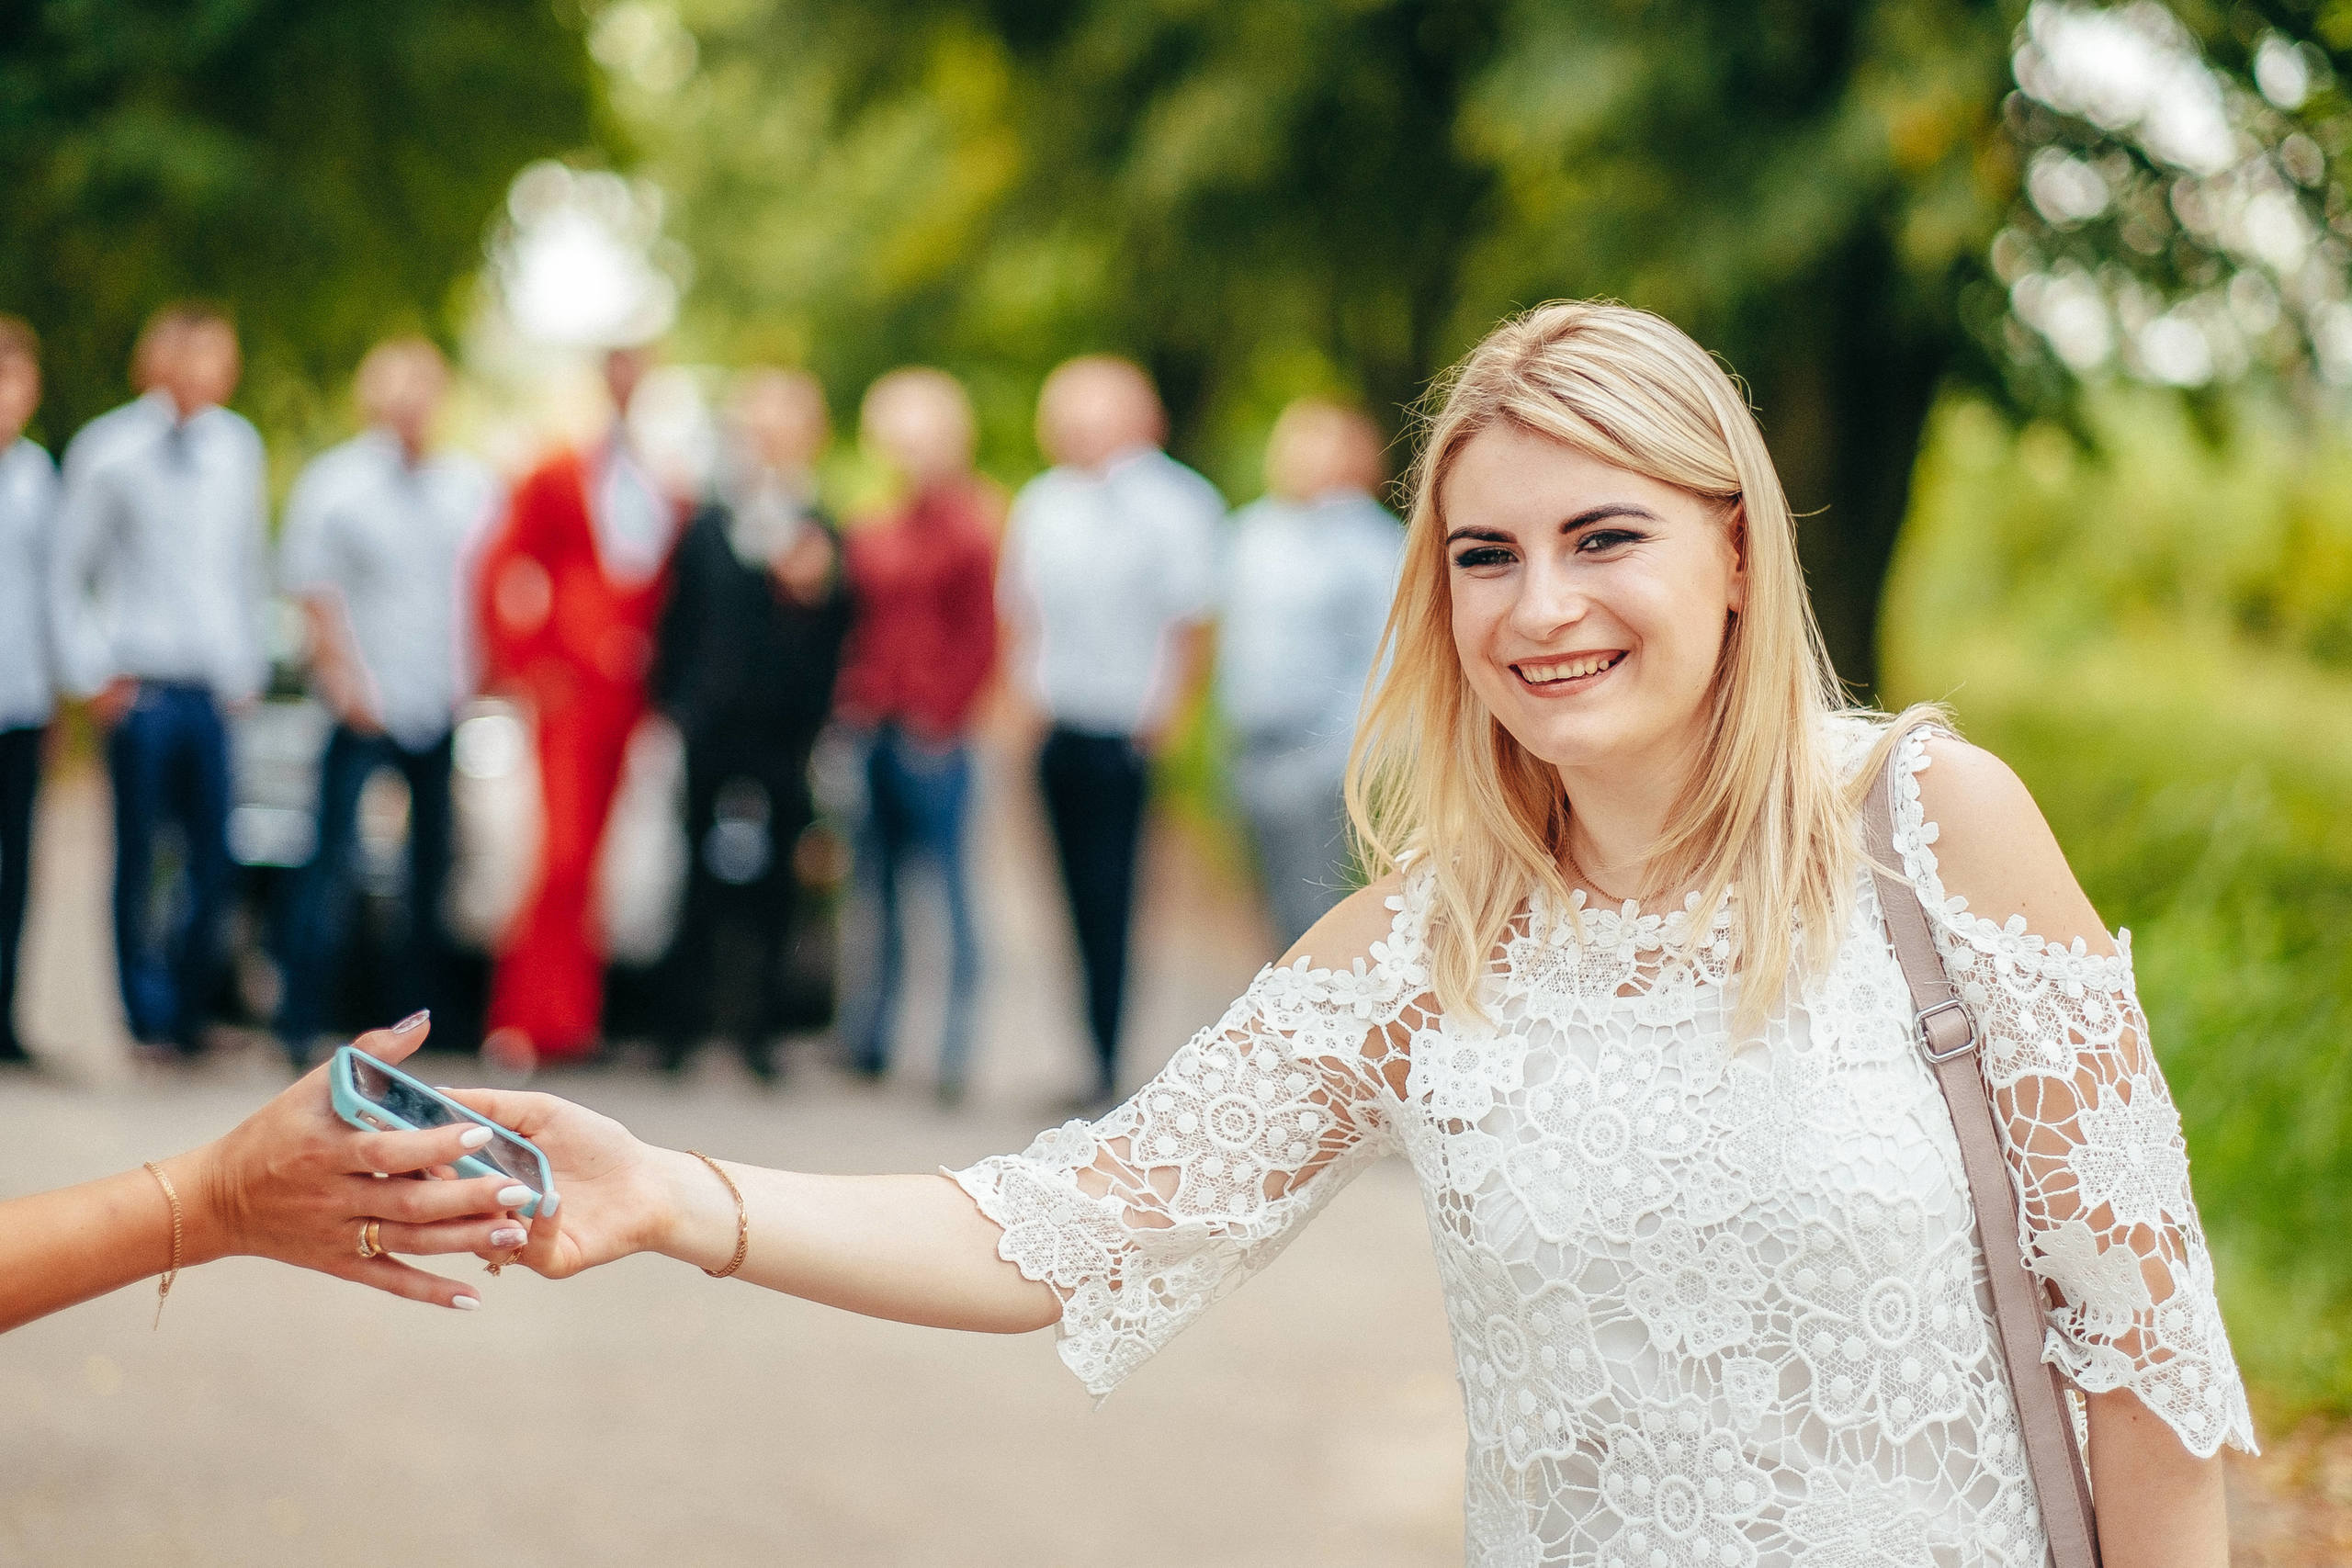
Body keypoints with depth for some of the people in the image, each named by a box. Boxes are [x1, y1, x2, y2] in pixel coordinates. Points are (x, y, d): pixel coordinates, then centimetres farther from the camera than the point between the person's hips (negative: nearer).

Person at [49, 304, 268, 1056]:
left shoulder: (238, 446, 11)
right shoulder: (107, 449, 0)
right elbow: (65, 572, 4)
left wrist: (246, 668, 11)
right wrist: (93, 672, -2)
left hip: (214, 691, 3)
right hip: (141, 690, -3)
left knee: (214, 858, 0)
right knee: (138, 858, -2)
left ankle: (188, 1010, 13)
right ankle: (148, 1016, 7)